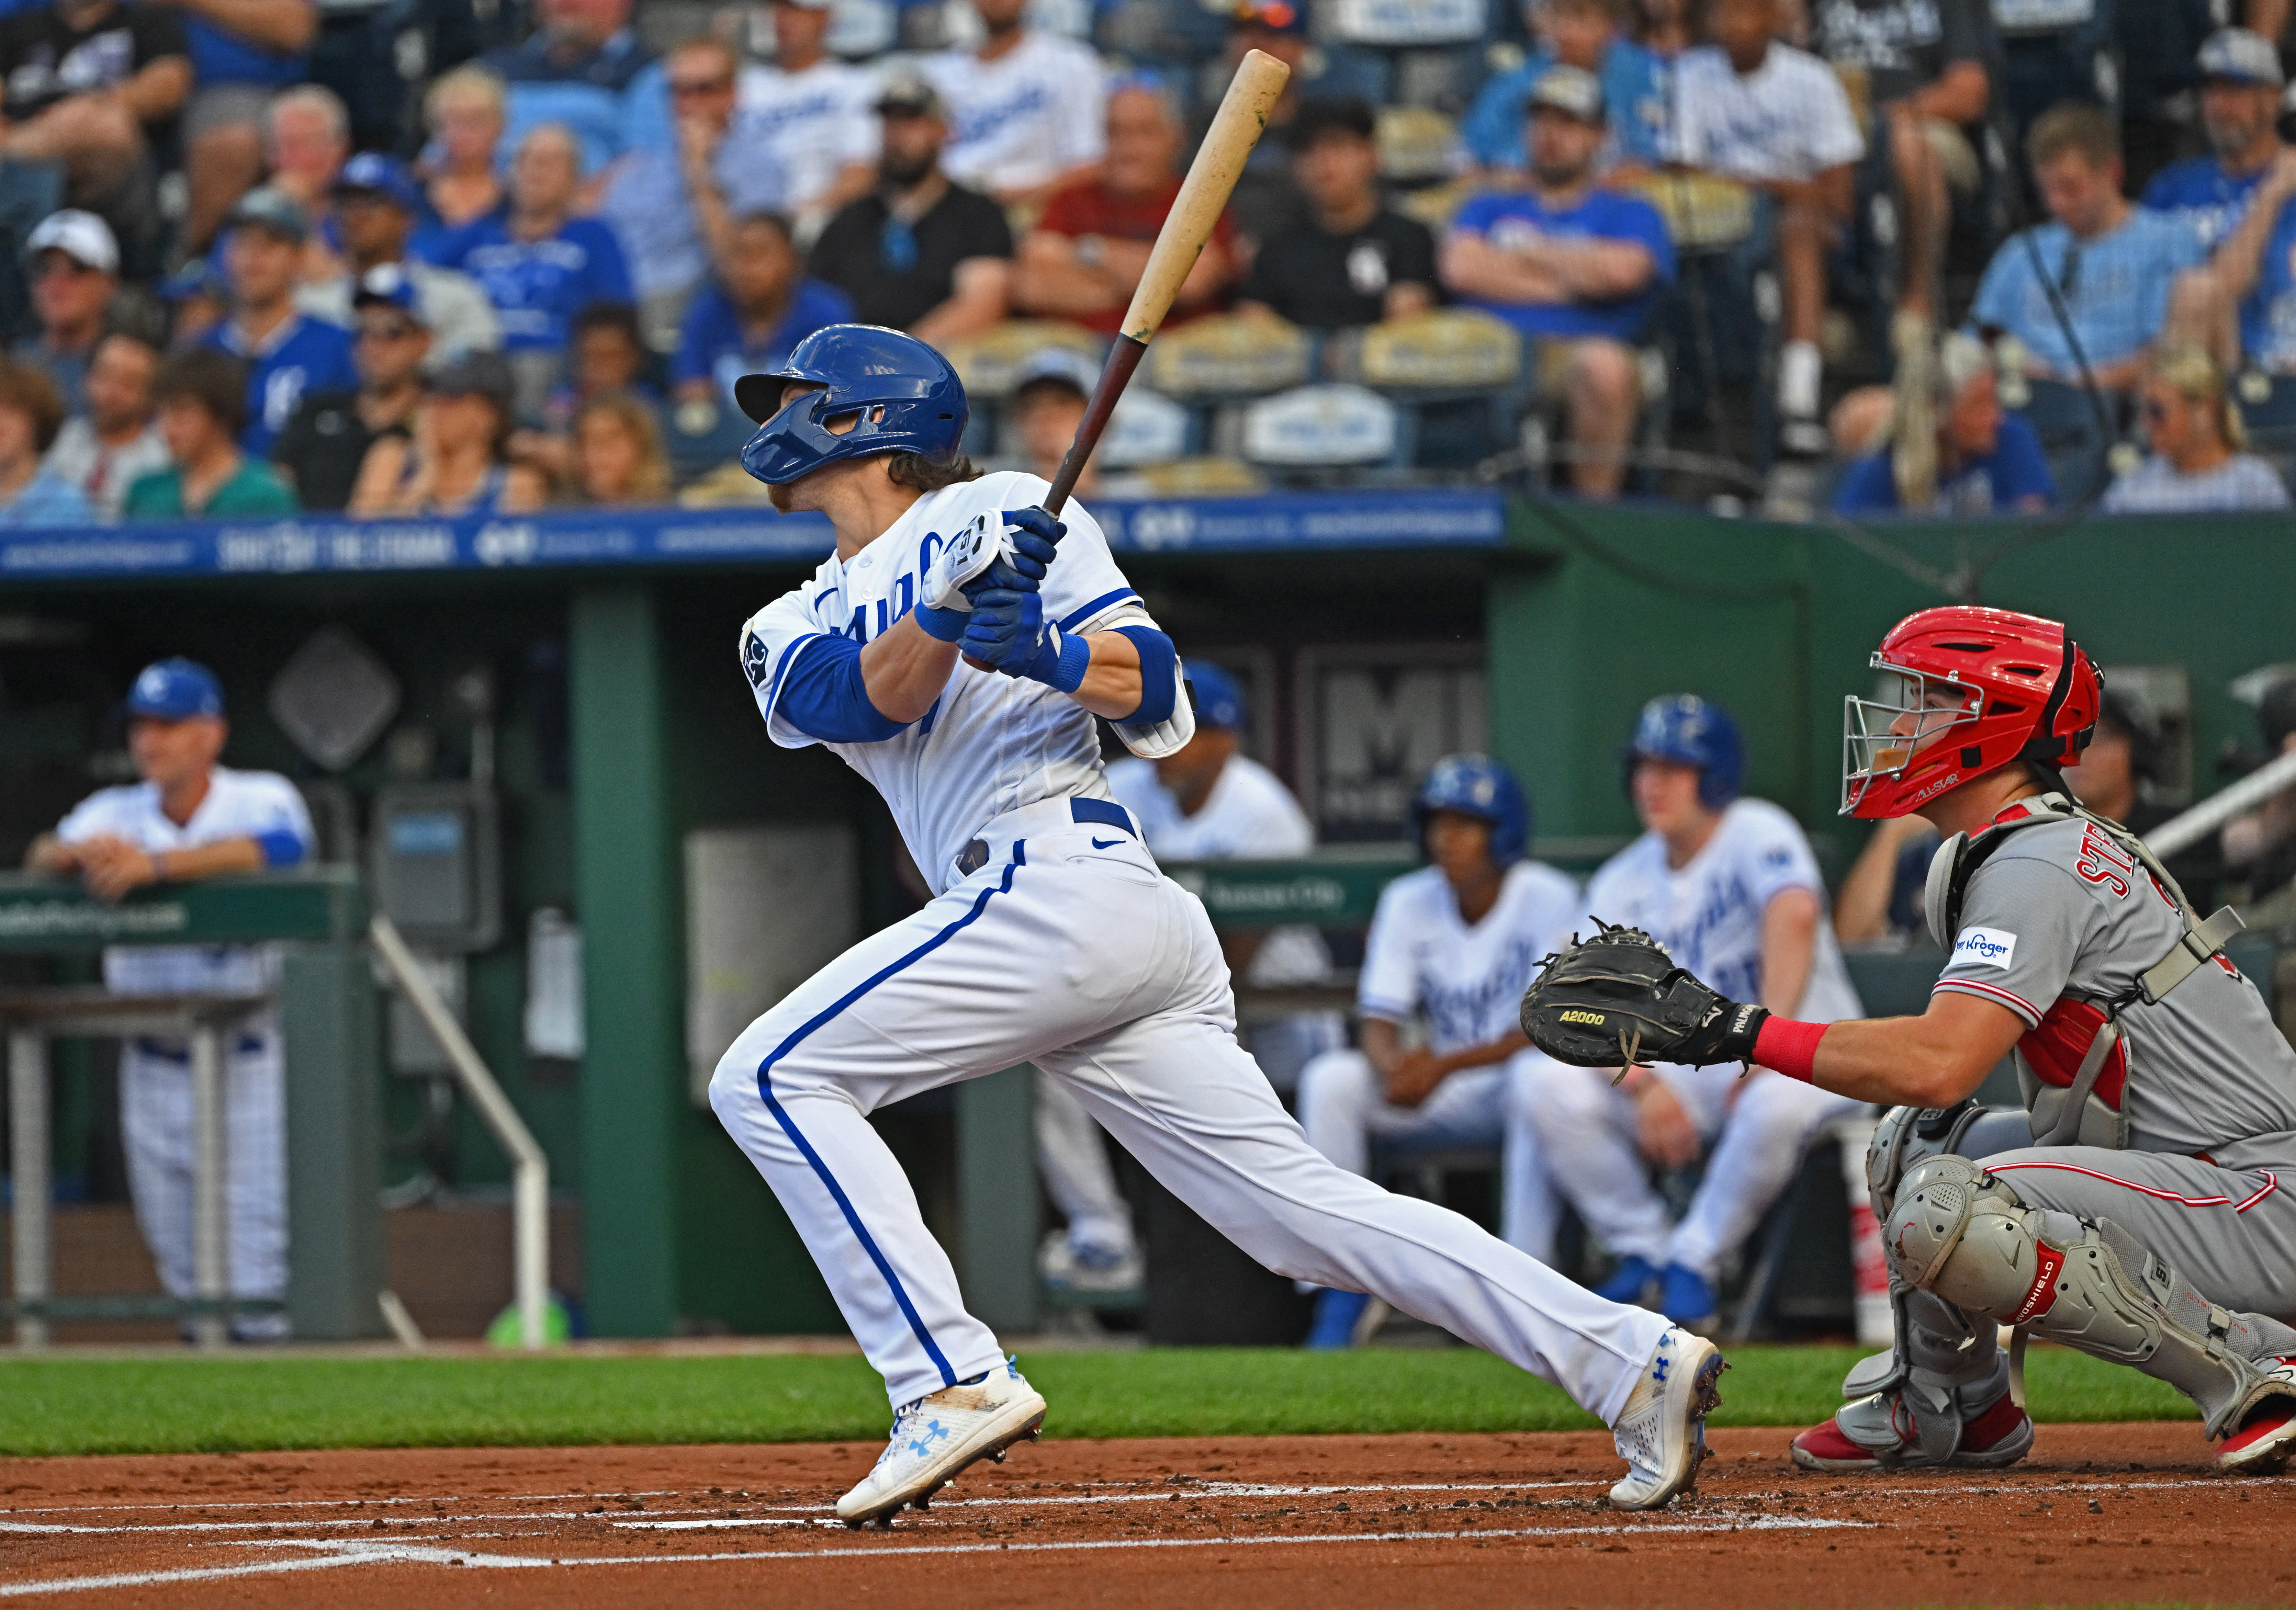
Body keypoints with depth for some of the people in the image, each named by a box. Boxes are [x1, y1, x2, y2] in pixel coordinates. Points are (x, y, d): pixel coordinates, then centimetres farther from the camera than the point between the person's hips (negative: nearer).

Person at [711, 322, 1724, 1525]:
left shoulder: (996, 511, 9)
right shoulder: (787, 634, 26)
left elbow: (1156, 697, -2)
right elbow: (864, 697, 1)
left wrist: (1052, 652, -21)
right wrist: (951, 612, -17)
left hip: (1063, 878, -7)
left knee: (773, 1078, -12)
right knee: (1301, 1208, -2)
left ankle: (952, 1381, -19)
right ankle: (1629, 1360, -7)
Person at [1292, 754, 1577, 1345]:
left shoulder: (1548, 899, -13)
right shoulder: (1409, 902, 1)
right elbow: (1378, 1022, -2)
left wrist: (1444, 1066, -33)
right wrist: (1393, 1068, -28)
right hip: (1444, 1098, 4)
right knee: (1330, 1080, -20)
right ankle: (1343, 1295, -18)